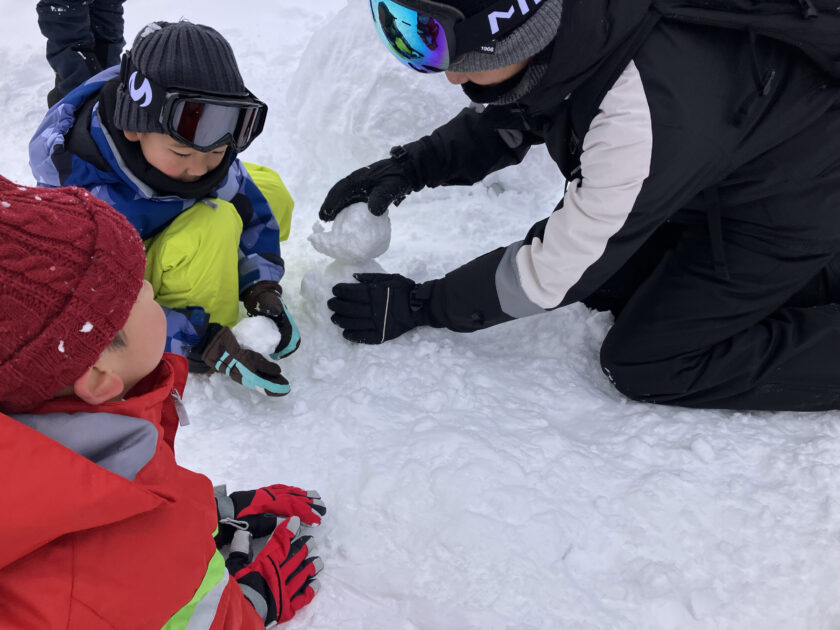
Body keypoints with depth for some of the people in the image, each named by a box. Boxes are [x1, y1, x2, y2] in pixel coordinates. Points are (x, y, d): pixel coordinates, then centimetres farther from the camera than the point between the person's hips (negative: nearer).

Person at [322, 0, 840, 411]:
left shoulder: (646, 119, -41)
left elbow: (554, 272, -28)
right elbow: (512, 120, 3)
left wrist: (416, 306, -18)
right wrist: (411, 167, -11)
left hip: (792, 204, -7)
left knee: (644, 364, -8)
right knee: (609, 284, 10)